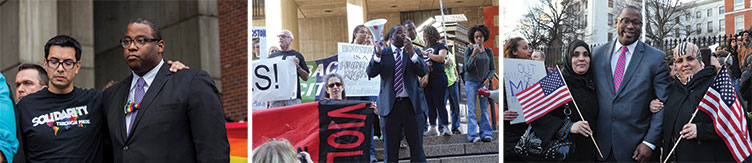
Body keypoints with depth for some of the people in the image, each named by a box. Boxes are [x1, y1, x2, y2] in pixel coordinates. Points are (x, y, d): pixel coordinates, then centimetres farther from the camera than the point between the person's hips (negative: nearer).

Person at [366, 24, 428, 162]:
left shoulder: (414, 52, 8)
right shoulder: (382, 53, 5)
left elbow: (423, 72, -6)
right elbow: (370, 73, -7)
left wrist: (411, 53, -16)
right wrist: (378, 54, -18)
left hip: (411, 104, 1)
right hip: (390, 105, -1)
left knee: (417, 146, 4)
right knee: (390, 148, 7)